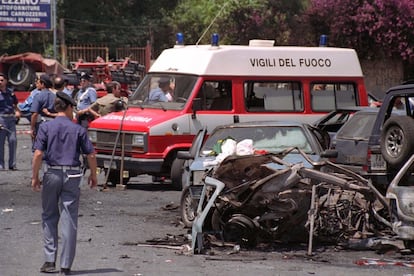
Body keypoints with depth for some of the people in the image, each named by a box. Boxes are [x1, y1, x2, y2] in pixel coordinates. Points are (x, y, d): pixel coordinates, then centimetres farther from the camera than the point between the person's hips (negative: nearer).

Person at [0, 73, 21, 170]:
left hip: (11, 118, 4)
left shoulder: (10, 92, 13)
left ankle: (12, 164, 7)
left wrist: (17, 112, 4)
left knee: (13, 140, -1)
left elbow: (15, 105, 25)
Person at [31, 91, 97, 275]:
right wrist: (93, 175, 15)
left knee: (49, 217, 13)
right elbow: (91, 155, 1)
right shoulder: (78, 129, 1)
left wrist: (35, 177, 0)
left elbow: (38, 154, -8)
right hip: (72, 175, 0)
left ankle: (49, 260, 6)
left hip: (52, 173, 0)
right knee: (69, 220, 2)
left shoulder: (46, 127, -1)